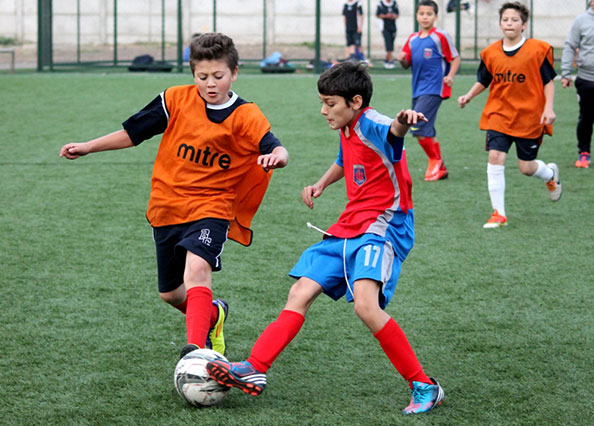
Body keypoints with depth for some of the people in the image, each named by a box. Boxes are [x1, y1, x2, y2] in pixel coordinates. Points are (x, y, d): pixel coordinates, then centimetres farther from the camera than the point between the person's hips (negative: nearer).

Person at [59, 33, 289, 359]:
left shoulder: (246, 117, -9)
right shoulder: (176, 100, -3)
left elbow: (277, 150, -23)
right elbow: (132, 133, 7)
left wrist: (276, 156, -46)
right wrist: (87, 147, 6)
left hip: (211, 207, -4)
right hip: (167, 207, 4)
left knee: (196, 267, -32)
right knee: (170, 293, 15)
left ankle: (196, 347, -44)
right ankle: (212, 315, 48)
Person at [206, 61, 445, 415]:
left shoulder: (371, 126, -16)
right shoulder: (348, 130, 13)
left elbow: (392, 132, -43)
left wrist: (404, 122, -65)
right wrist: (321, 184, 22)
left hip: (382, 228, -10)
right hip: (348, 229, 10)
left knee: (365, 304, -28)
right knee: (300, 294, 6)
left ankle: (425, 387, -19)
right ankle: (255, 370, 10)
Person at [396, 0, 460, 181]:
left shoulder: (441, 37, -5)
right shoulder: (412, 39, 13)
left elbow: (455, 58, -1)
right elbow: (407, 64, 17)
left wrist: (450, 76, -15)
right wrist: (402, 59, -5)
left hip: (433, 89, -7)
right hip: (418, 90, 7)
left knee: (418, 127, -17)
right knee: (427, 130, 12)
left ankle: (434, 160, 0)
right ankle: (440, 168, 23)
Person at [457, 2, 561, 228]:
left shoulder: (538, 50, -8)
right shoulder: (490, 53, 0)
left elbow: (549, 81, -2)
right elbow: (483, 81, 13)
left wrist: (548, 108, -12)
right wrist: (468, 96, -3)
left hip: (530, 117, -2)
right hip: (499, 114, 2)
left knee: (526, 167, 4)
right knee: (495, 157, -14)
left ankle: (551, 174, 43)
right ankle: (498, 214, -6)